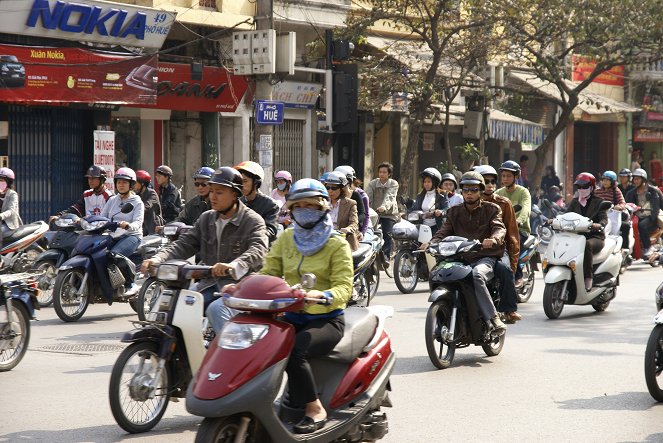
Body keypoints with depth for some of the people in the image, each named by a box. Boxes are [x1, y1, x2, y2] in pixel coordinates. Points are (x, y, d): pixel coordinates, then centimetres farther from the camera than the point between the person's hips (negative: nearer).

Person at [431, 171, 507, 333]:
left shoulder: (491, 209, 9)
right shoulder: (454, 212, 19)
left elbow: (499, 228, -9)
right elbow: (444, 231, 6)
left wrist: (493, 239, -34)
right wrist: (432, 243, -17)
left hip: (486, 257, -4)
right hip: (462, 258, 4)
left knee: (476, 275, -38)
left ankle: (492, 316, -31)